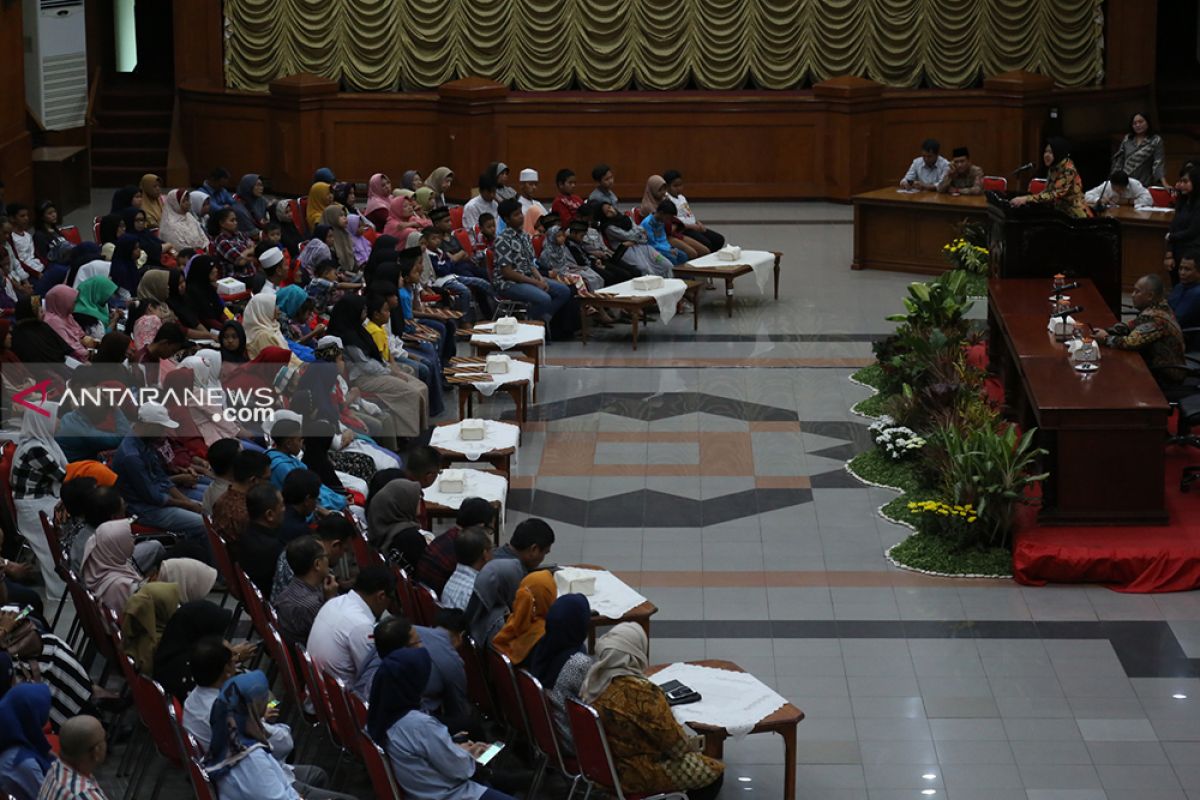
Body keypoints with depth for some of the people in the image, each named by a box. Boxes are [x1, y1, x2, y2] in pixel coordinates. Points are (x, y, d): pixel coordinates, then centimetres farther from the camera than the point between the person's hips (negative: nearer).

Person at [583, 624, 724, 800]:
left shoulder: (593, 680, -7)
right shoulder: (643, 694, -31)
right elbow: (676, 745, -20)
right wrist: (691, 742, 2)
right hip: (636, 774, -8)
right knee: (714, 772, 9)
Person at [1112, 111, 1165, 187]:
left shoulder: (1156, 141, 0)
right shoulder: (1127, 139, 11)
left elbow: (1158, 164, -9)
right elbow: (1119, 160, 15)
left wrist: (1164, 183, -21)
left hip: (1144, 186, -3)